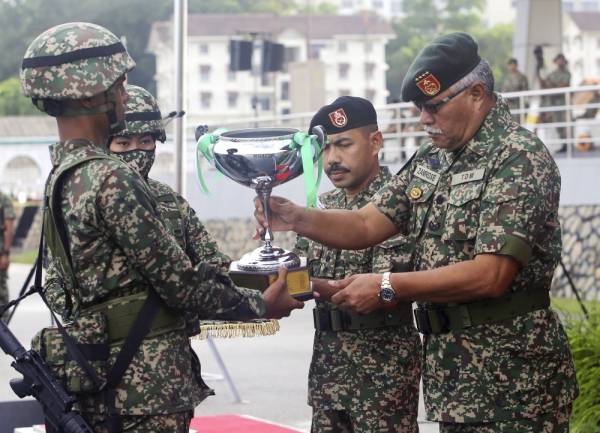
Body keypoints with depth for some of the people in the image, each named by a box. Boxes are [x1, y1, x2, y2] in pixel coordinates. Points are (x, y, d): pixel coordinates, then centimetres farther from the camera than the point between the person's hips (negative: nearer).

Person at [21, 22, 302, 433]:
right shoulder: (112, 180, -18)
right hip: (145, 385, -9)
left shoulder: (63, 175, 12)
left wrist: (227, 276, 15)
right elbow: (180, 284, -15)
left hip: (102, 382, 9)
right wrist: (261, 304, -2)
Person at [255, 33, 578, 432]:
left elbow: (491, 275, -23)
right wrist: (297, 218, -8)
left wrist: (388, 288, -20)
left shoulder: (520, 159, -15)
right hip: (450, 368, 8)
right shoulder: (433, 159, 11)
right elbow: (366, 226, 11)